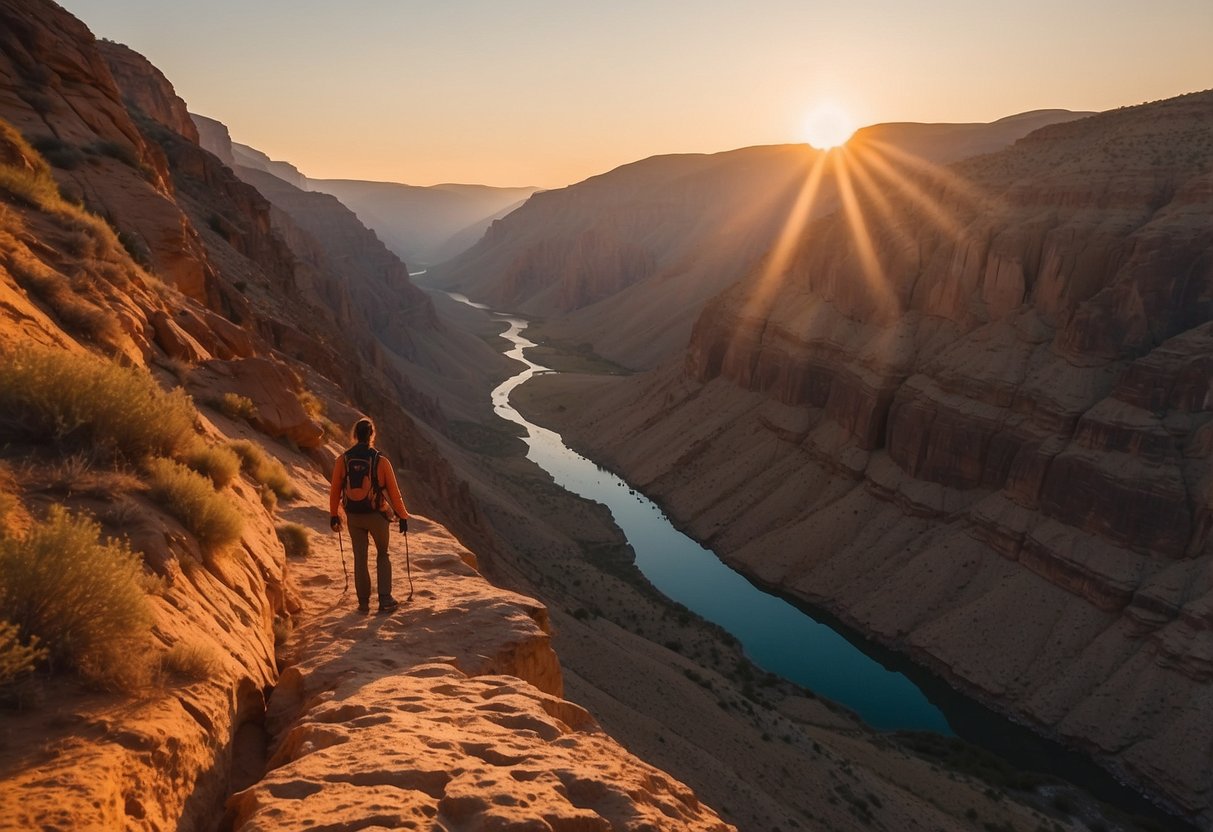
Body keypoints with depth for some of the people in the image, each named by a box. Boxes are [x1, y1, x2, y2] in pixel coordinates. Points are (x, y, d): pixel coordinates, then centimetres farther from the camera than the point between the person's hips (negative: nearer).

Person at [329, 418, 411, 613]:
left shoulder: (342, 460, -6)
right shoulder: (381, 461, -12)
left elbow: (335, 489, 1)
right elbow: (393, 492, -8)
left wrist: (333, 515, 13)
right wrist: (403, 516, 1)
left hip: (353, 517, 2)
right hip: (377, 516, -2)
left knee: (360, 558, 14)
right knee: (382, 555, 16)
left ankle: (363, 602, 19)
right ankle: (385, 599, 8)